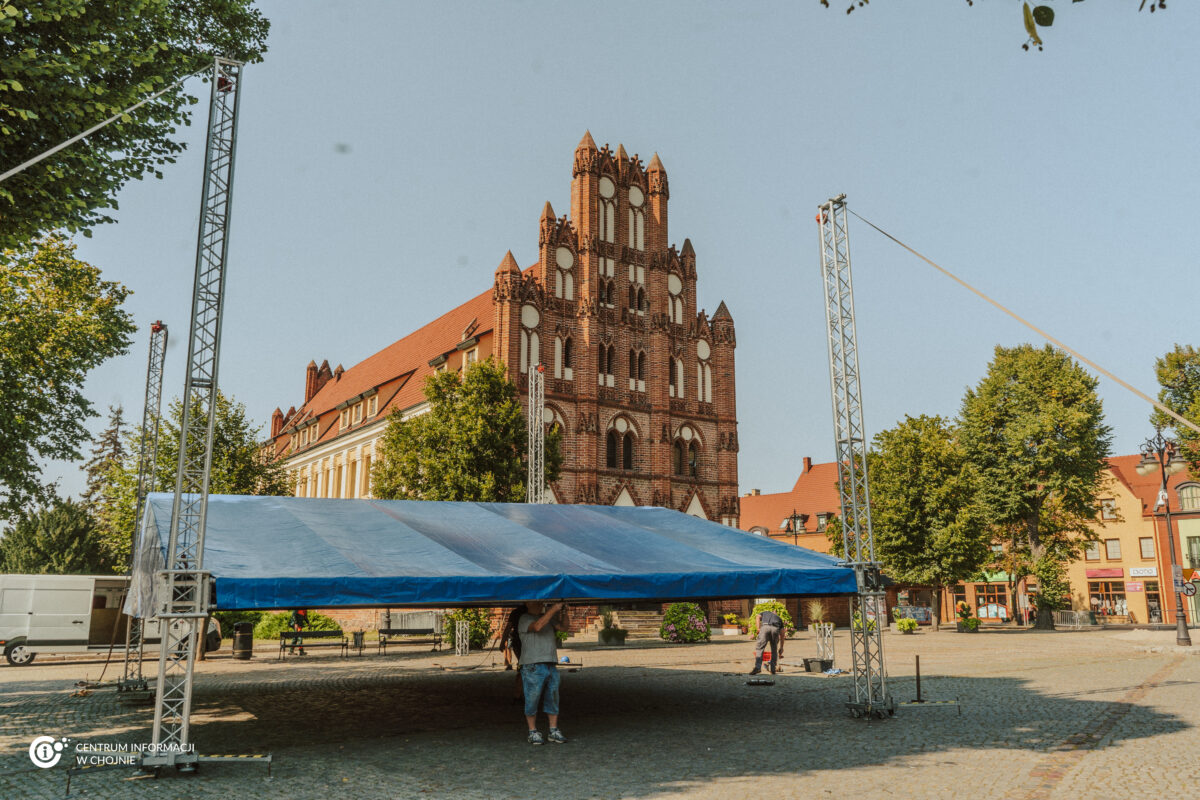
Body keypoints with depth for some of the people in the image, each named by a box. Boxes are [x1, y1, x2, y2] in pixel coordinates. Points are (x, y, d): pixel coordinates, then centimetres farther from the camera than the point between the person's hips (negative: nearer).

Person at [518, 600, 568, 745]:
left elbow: (563, 627, 10)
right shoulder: (524, 619, -4)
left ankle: (554, 731, 14)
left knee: (553, 699, 7)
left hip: (551, 665, 6)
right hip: (533, 667, -6)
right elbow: (537, 626, -23)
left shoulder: (547, 617, 18)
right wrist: (554, 609, -23)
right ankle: (533, 732, 9)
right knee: (532, 700, -2)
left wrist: (562, 611, -6)